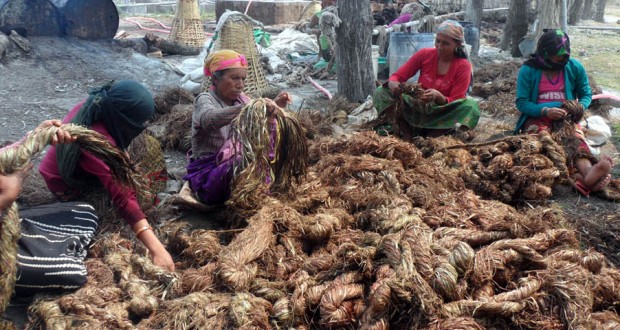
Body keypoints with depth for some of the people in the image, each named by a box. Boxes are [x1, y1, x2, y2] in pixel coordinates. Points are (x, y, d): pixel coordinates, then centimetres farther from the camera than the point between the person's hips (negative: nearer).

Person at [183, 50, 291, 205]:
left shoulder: (240, 99, 8)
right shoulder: (205, 99, -10)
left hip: (236, 166, 6)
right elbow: (209, 119, -37)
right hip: (207, 175, -6)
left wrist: (274, 107, -20)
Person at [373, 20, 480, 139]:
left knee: (471, 106, -32)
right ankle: (406, 131, -33)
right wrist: (393, 84, -28)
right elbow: (397, 76, -3)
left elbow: (455, 103, -12)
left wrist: (438, 97, -34)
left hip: (443, 114, -2)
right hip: (417, 107, 2)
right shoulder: (424, 54, -4)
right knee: (381, 92, -17)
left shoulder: (463, 66, -9)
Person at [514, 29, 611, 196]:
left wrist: (581, 106, -9)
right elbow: (521, 102, -5)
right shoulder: (528, 70, -1)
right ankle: (578, 175, -60)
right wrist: (545, 111, -22)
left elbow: (586, 94, 16)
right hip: (537, 118, -2)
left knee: (577, 140, -32)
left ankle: (587, 171, -62)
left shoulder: (575, 67, 8)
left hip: (566, 118, 3)